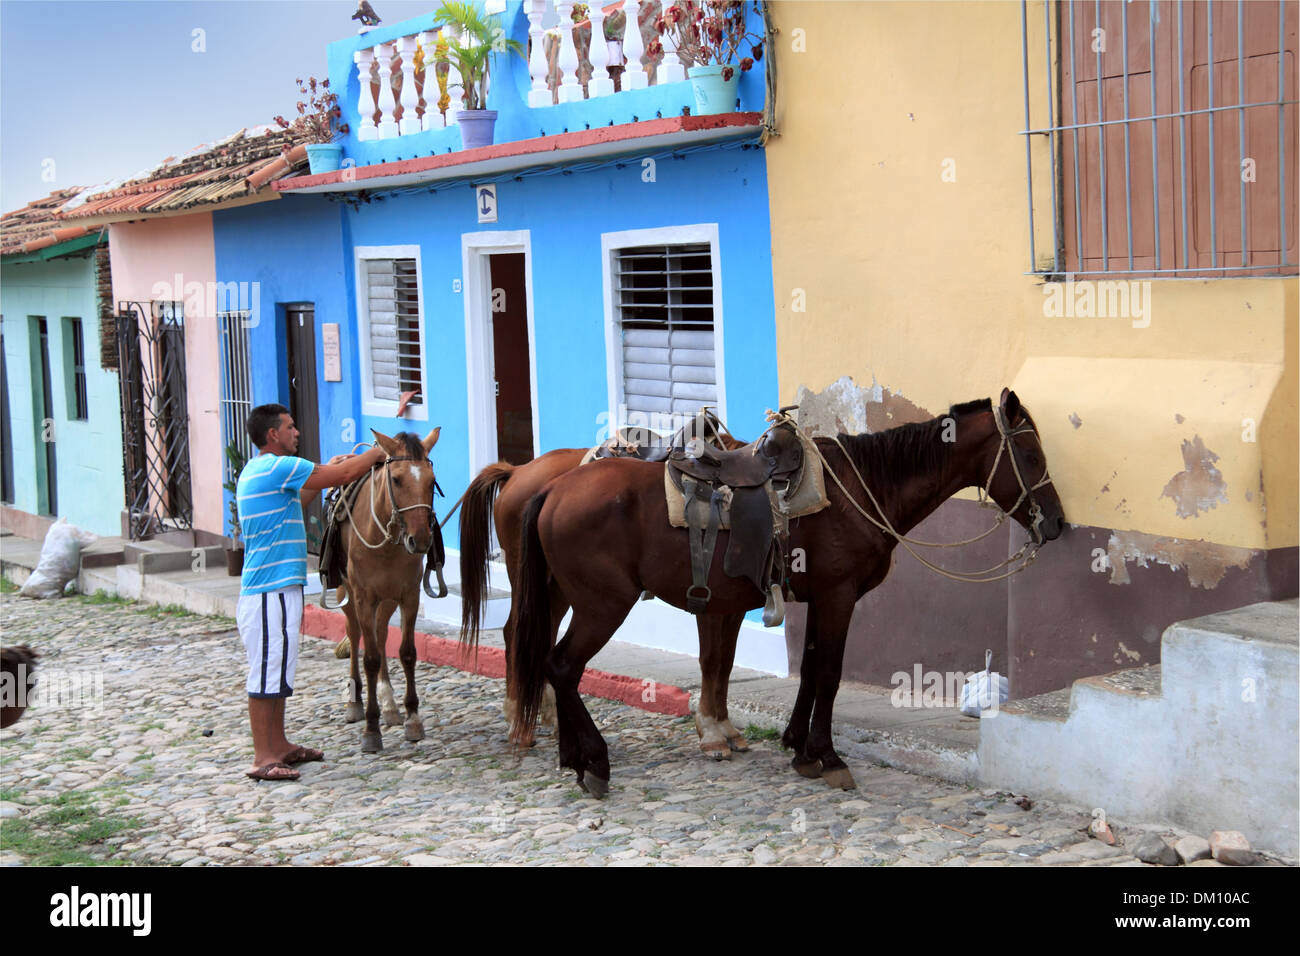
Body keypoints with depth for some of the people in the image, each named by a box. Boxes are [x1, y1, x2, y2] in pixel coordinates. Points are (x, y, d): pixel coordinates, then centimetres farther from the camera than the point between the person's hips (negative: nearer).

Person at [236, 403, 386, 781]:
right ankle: (263, 759, -3)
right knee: (266, 670, -6)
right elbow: (346, 475, -12)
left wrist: (326, 470, 30)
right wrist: (378, 453, 4)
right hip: (270, 591, -10)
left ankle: (279, 746, 23)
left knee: (277, 669, 15)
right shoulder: (277, 467, -15)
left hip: (276, 589, 10)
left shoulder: (260, 471, 16)